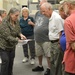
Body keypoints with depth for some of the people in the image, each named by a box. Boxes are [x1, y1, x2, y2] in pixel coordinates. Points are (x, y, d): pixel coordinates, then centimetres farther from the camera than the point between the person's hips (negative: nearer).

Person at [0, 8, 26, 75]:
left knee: (11, 61, 10)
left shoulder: (16, 21, -3)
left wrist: (20, 35, -14)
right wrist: (17, 40, -34)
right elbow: (7, 36, -28)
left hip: (12, 45, 6)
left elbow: (18, 31, 8)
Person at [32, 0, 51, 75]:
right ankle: (40, 66, 38)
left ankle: (49, 68, 18)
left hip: (46, 39, -7)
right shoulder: (37, 13, 10)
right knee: (39, 54, 20)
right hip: (37, 39, 8)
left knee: (48, 55, 3)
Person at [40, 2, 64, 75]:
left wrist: (59, 44, -16)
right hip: (52, 42, 9)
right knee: (52, 62, 19)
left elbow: (61, 32, -19)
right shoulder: (50, 18, 9)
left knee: (57, 64, 1)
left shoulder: (57, 18, -19)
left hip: (57, 43, -9)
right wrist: (52, 43, 14)